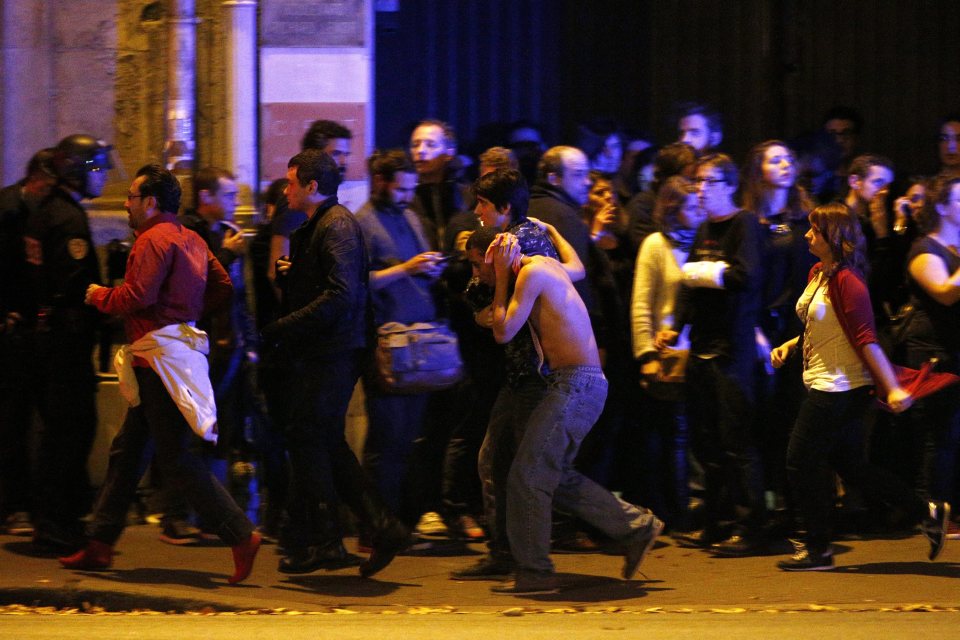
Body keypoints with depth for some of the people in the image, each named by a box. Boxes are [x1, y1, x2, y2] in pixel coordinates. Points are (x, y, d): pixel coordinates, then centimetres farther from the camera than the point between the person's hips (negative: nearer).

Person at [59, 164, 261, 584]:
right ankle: (100, 545, 20)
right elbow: (223, 288, 15)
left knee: (175, 459, -9)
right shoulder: (191, 240, 15)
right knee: (126, 451, 15)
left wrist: (97, 295, -6)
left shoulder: (153, 240, -13)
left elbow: (137, 296, -22)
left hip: (161, 355, -10)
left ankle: (241, 535, -13)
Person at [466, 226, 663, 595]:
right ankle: (635, 526, 18)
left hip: (577, 384, -10)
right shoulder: (548, 266, 17)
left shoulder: (533, 272, -12)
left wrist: (502, 276, -5)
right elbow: (576, 266, 41)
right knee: (554, 475, 14)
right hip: (571, 385, 10)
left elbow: (504, 332, -13)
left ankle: (534, 572, -7)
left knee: (528, 474, -10)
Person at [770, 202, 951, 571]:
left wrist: (892, 388, -27)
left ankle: (816, 550, 11)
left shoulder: (846, 281, -19)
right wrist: (789, 346, 10)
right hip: (827, 387, 10)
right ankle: (928, 513, 19)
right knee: (850, 467, 14)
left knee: (801, 463, -1)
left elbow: (866, 339, -24)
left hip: (839, 389, -10)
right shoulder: (818, 274, 9)